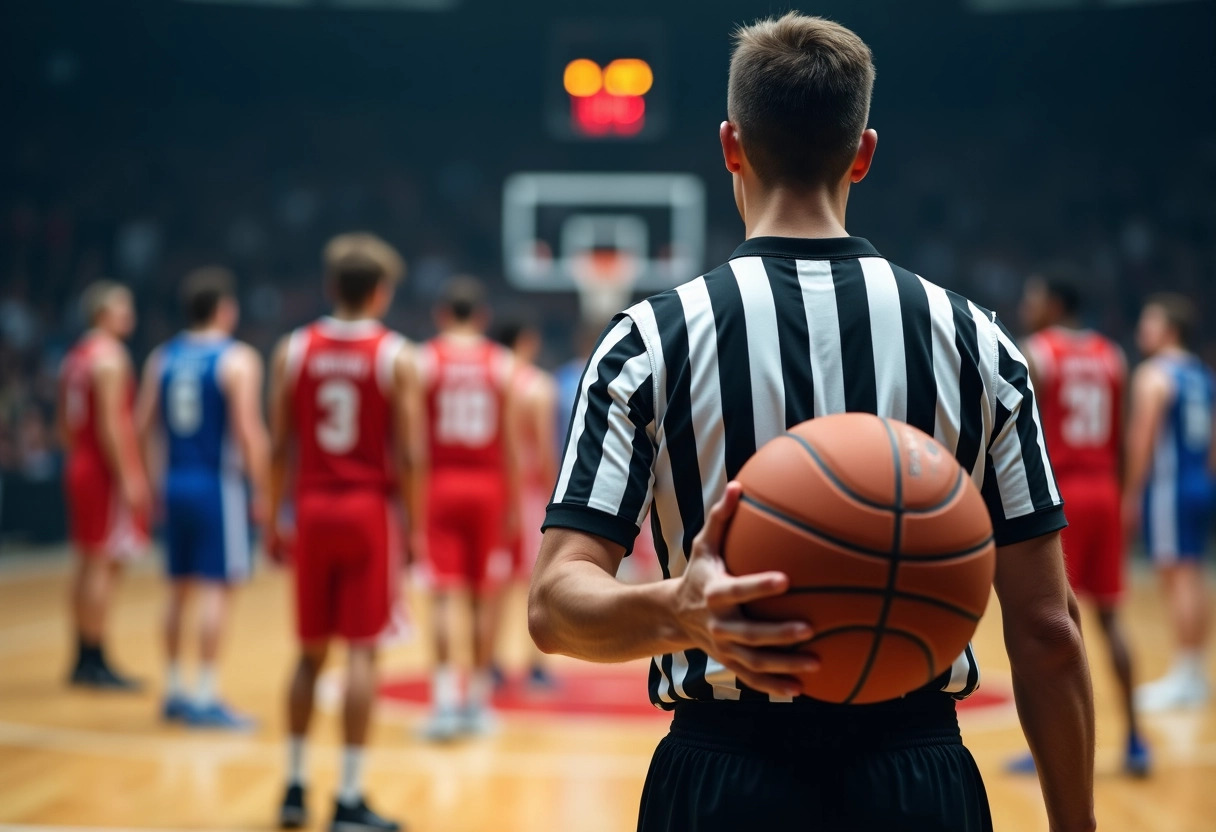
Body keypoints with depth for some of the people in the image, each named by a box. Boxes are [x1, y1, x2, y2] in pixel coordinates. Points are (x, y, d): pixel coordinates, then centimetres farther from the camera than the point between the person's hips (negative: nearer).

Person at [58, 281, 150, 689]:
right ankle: (95, 662, -4)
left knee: (88, 564, 14)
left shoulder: (76, 356, 15)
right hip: (106, 471, -10)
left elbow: (65, 425, 17)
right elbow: (110, 424, -20)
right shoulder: (109, 357, -14)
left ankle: (84, 659, 19)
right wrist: (128, 479, -19)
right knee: (105, 564, -6)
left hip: (80, 467, 10)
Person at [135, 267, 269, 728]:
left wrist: (154, 482, 15)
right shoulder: (237, 360, -9)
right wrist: (261, 490, -9)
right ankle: (205, 697, -5)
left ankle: (174, 690, 22)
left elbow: (143, 426, 7)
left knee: (180, 587, 15)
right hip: (219, 484, -6)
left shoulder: (161, 358, 9)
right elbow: (249, 431, -16)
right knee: (216, 588, -4)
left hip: (175, 483, 6)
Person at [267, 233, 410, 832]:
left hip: (313, 510, 4)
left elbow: (280, 447, 4)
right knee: (361, 651, -2)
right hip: (369, 511, -3)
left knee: (311, 652, 14)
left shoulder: (293, 351, 4)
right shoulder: (395, 357, -4)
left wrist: (275, 519, 12)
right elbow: (405, 453, -8)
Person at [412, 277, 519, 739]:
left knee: (443, 593, -2)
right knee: (485, 596, 9)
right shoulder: (502, 365, 3)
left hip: (441, 484, -1)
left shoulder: (425, 361, -1)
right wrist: (514, 503, 7)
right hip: (488, 485, 1)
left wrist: (415, 500, 0)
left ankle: (445, 698, -13)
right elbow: (511, 442, 1)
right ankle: (477, 700, 15)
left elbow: (417, 439, -5)